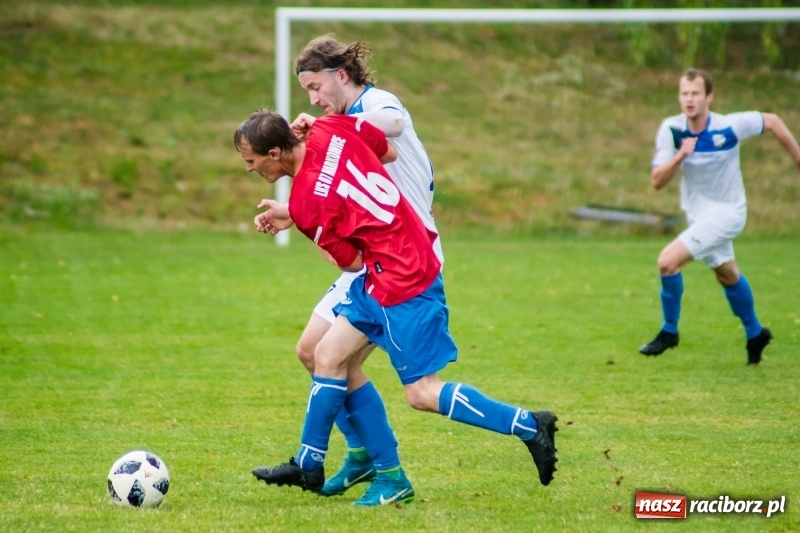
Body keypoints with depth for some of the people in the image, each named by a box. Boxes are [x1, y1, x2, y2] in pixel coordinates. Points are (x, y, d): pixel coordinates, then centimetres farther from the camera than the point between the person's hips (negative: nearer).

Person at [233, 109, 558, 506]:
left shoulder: (307, 202, -22)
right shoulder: (330, 129, -4)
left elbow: (351, 262, -10)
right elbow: (389, 152, 13)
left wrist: (291, 218, 1)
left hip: (401, 284, -10)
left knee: (423, 393, -2)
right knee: (328, 356, 12)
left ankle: (530, 426, 3)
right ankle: (308, 466, 21)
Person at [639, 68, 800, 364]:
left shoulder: (729, 127, -24)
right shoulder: (671, 130, -14)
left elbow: (772, 122, -6)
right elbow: (657, 181, -15)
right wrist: (680, 156, -33)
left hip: (726, 213, -6)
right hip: (697, 213, 6)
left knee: (668, 261, -20)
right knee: (727, 275, 24)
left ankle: (669, 331, -1)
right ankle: (755, 334, 46)